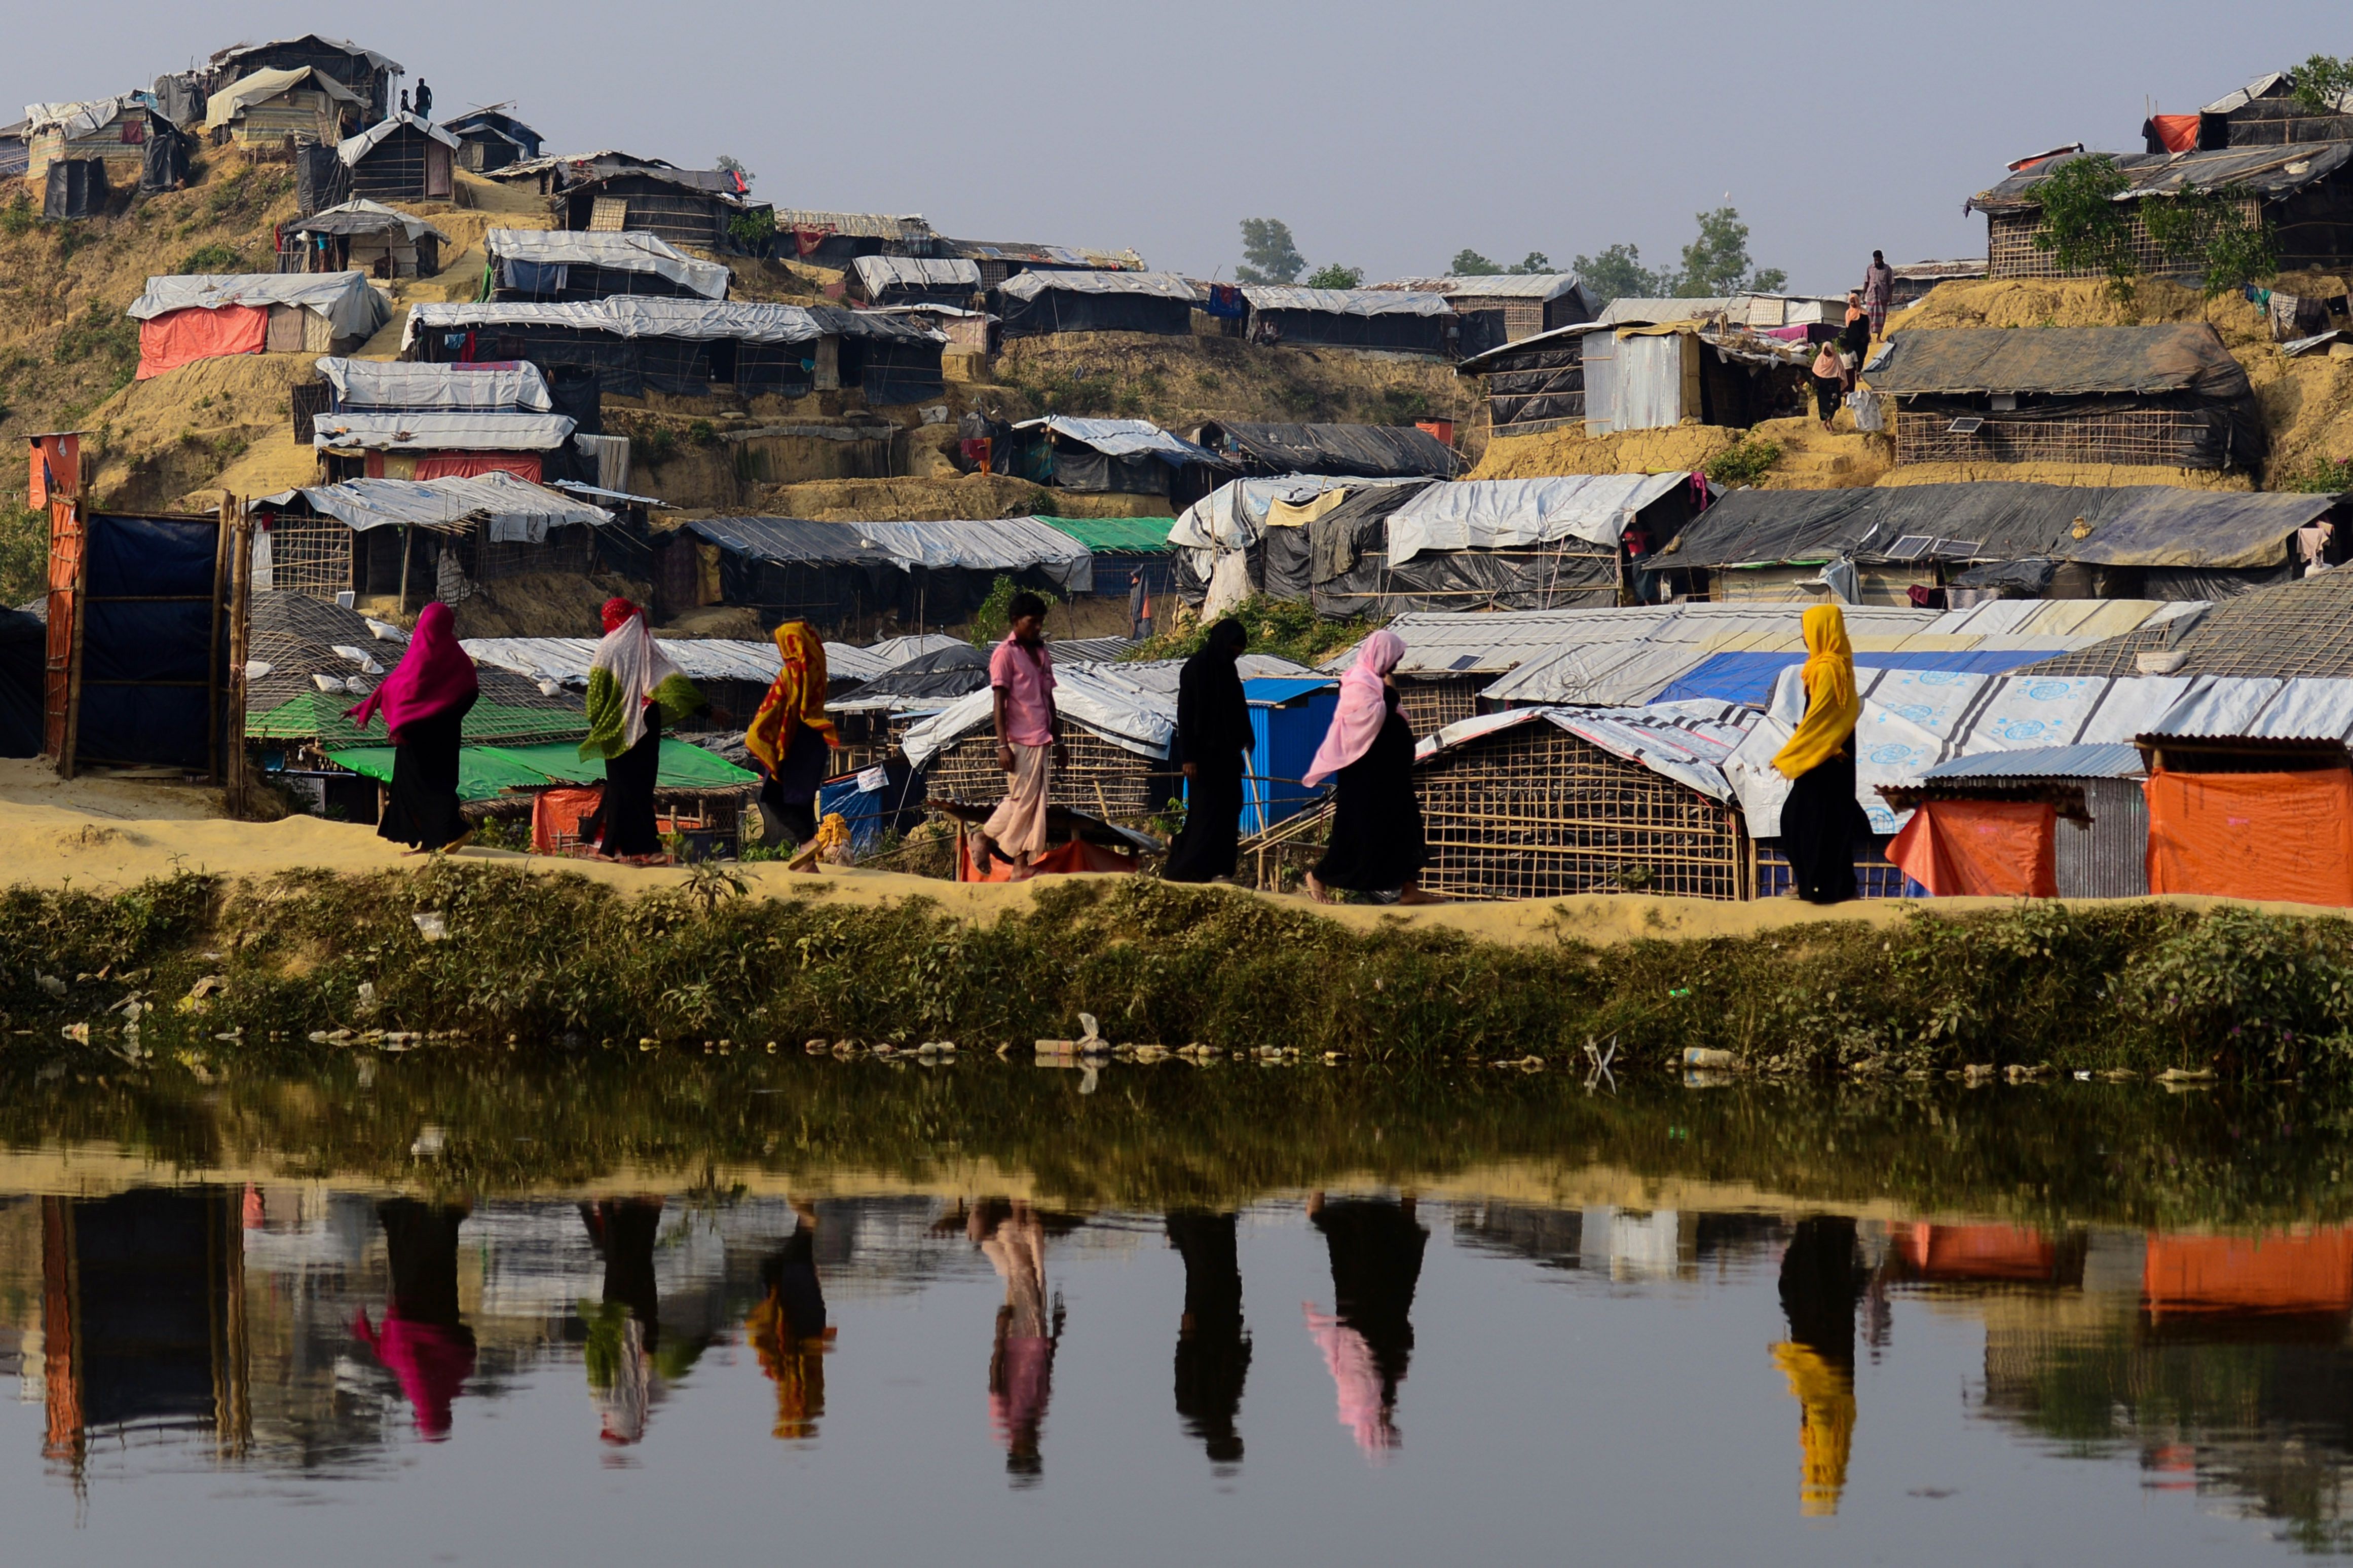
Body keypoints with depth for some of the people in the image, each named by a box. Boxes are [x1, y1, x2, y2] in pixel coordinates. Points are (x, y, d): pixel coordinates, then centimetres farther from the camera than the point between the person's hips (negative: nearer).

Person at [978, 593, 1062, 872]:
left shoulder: (1042, 654, 16)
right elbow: (999, 703, -10)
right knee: (1021, 799, -7)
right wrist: (1003, 746, -15)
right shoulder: (1005, 654, -6)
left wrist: (1058, 739, 19)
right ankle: (985, 836, 12)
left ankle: (1023, 863, 5)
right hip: (1020, 742, -7)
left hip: (1042, 742, 7)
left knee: (1037, 802, 4)